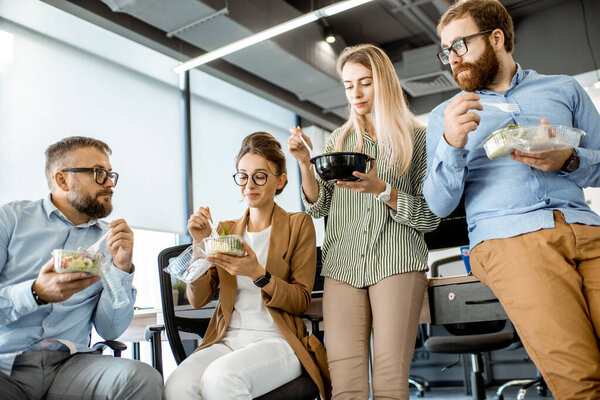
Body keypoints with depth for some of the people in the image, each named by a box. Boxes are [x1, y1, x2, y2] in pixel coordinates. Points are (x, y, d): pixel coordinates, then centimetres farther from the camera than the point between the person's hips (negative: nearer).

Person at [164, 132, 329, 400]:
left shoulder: (298, 224, 6)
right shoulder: (225, 230, 16)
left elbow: (301, 302, 0)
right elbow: (198, 299, 9)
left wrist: (258, 273, -17)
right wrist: (201, 245, -5)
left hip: (276, 341, -3)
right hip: (226, 341, 3)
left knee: (220, 377, -34)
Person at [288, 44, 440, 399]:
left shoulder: (416, 137, 8)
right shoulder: (340, 139, 18)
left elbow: (431, 217, 2)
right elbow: (319, 208, 14)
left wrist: (382, 189, -13)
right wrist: (306, 164, -3)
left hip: (397, 261, -2)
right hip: (342, 265, 3)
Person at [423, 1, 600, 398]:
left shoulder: (564, 89, 21)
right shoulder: (445, 116, 19)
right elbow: (439, 205, 6)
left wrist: (568, 160, -4)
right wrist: (451, 144, -11)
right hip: (507, 237, -2)